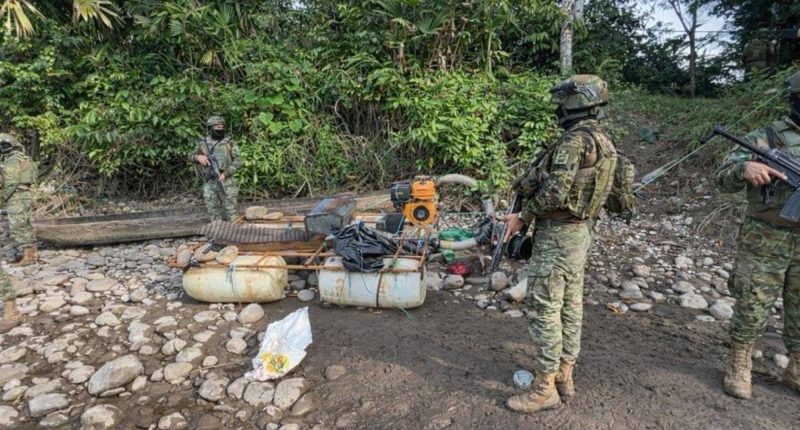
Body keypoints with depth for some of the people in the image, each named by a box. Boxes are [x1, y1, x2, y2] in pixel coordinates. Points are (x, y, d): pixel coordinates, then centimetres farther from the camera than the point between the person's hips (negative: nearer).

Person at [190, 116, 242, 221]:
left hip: (226, 182, -2)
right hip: (209, 183, 3)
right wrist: (198, 157, -5)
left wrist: (225, 173, -13)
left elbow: (238, 160, -1)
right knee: (213, 212, 7)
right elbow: (191, 156, 19)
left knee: (230, 212, -3)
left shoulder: (229, 142, 3)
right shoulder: (203, 143, 10)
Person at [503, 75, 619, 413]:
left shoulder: (574, 140, -19)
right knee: (571, 305, 14)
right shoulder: (603, 141, 12)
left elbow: (554, 193, -26)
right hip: (581, 230, 10)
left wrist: (523, 217, -12)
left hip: (557, 234, -10)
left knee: (544, 309, -2)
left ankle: (545, 388, 7)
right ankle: (564, 376, 26)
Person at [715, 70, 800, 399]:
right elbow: (723, 179, -13)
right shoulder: (764, 138, -6)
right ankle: (739, 367, 20)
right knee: (752, 308, 4)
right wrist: (745, 168, -35)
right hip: (764, 242, -4)